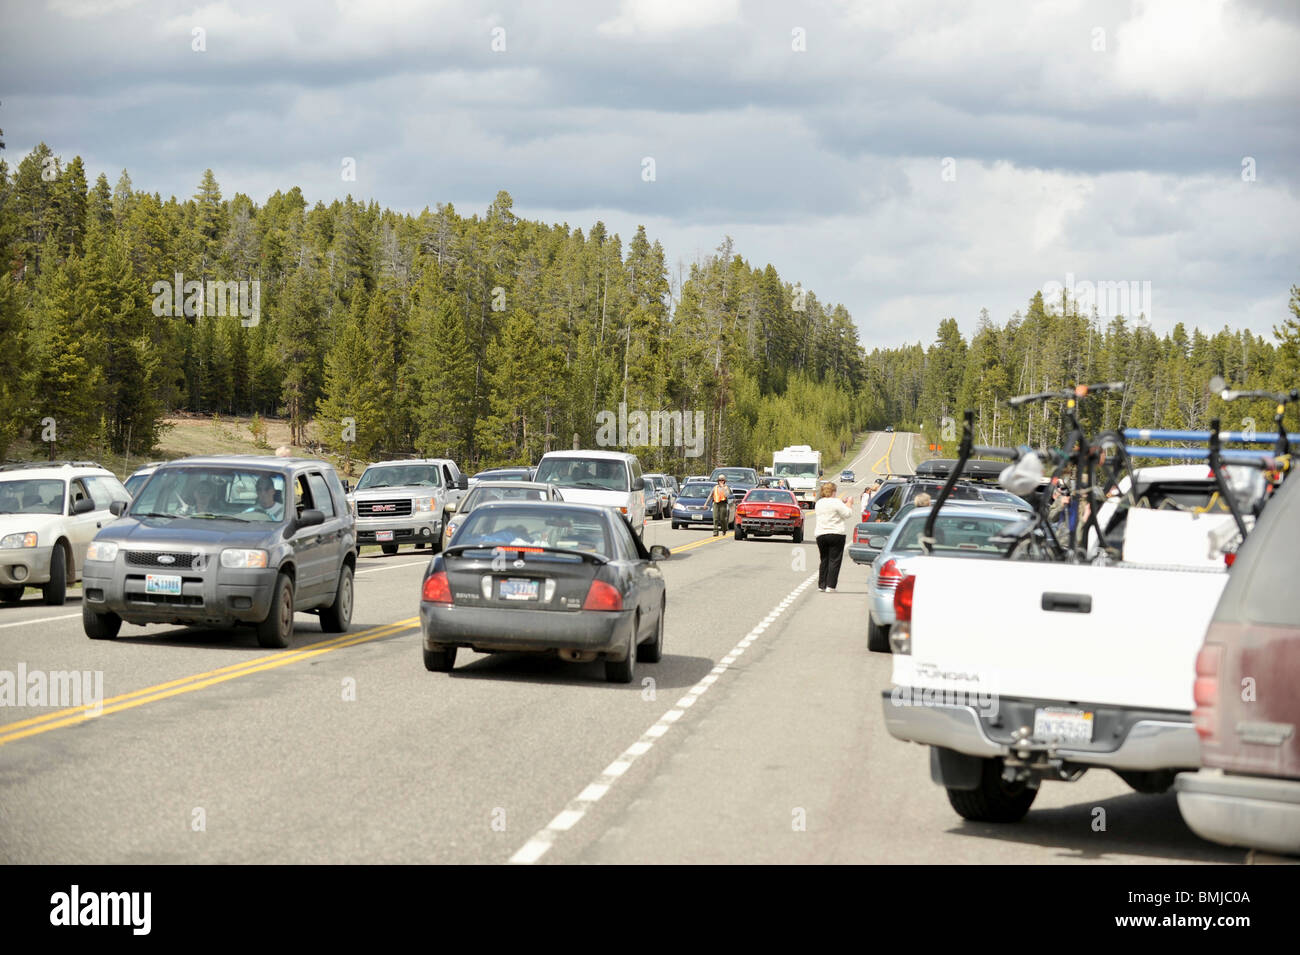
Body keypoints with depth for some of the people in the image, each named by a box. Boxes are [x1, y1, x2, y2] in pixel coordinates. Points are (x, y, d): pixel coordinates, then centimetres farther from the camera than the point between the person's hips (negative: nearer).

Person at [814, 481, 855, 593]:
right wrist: (848, 503, 7)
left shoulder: (819, 503, 11)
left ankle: (821, 585, 12)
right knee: (834, 560, -3)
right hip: (836, 534, -6)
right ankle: (830, 586, -8)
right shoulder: (836, 503, -12)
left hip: (821, 535, 6)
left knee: (824, 560, 15)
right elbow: (847, 514, -8)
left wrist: (842, 502, 23)